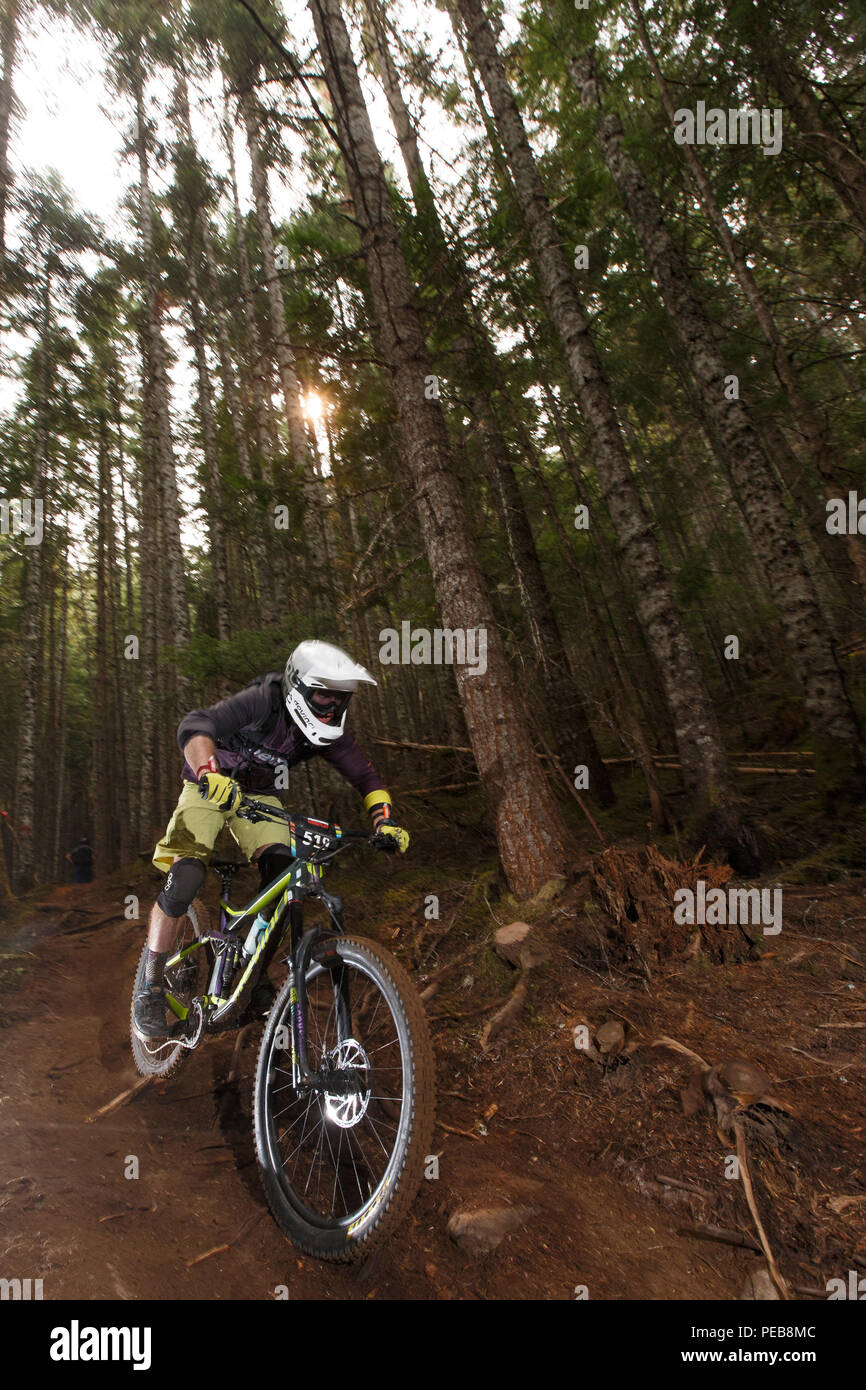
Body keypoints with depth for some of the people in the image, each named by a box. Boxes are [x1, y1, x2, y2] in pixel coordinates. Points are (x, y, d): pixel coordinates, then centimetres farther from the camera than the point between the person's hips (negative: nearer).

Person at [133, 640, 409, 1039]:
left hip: (259, 795, 4)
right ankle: (151, 988, -4)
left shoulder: (328, 730, -14)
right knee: (186, 878, -22)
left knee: (284, 876, -16)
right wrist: (212, 775, -60)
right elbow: (194, 726, -42)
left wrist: (385, 821, -27)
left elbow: (365, 775, -10)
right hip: (211, 788, -4)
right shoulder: (263, 701, -30)